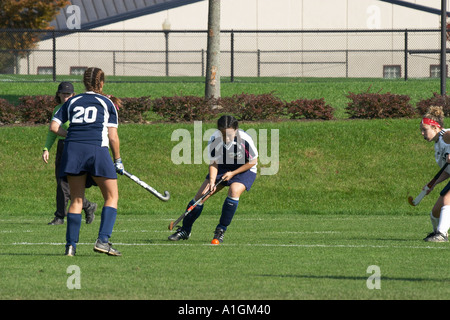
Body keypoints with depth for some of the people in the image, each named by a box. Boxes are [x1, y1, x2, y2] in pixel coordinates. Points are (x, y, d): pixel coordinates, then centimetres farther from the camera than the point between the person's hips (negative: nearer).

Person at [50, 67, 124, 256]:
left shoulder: (72, 102, 18)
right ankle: (102, 240, -9)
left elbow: (54, 126, 11)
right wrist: (118, 160, 16)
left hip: (72, 149, 3)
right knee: (112, 197, 7)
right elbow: (113, 137, 6)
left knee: (76, 200, 10)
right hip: (97, 149, -3)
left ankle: (71, 245, 2)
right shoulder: (106, 103, 11)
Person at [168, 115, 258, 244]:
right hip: (222, 168, 3)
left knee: (234, 191, -33)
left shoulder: (244, 140, -31)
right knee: (200, 196, -5)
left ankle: (220, 231, -18)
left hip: (244, 169, -3)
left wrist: (233, 173, -19)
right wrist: (212, 181, -27)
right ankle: (185, 230, 16)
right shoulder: (214, 140, -23)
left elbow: (253, 161, -16)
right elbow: (213, 163, -11)